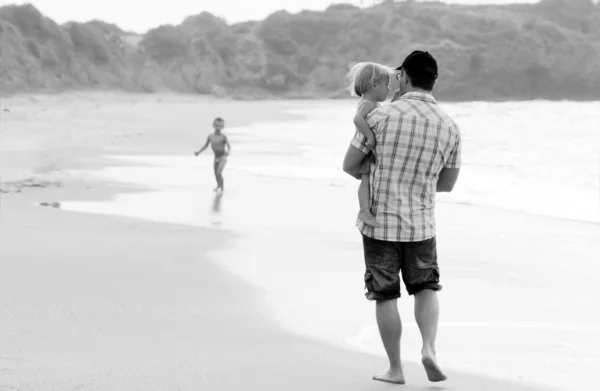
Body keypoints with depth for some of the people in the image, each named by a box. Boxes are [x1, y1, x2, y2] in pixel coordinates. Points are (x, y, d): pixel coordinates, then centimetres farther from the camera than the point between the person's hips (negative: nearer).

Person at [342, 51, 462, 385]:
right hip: (420, 224, 2)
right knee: (427, 288, 19)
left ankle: (396, 369, 15)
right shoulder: (450, 126, -1)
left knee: (386, 296, 10)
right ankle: (429, 348, -2)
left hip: (379, 222, -2)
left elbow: (350, 165, -4)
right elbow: (447, 184, 10)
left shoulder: (382, 115, -12)